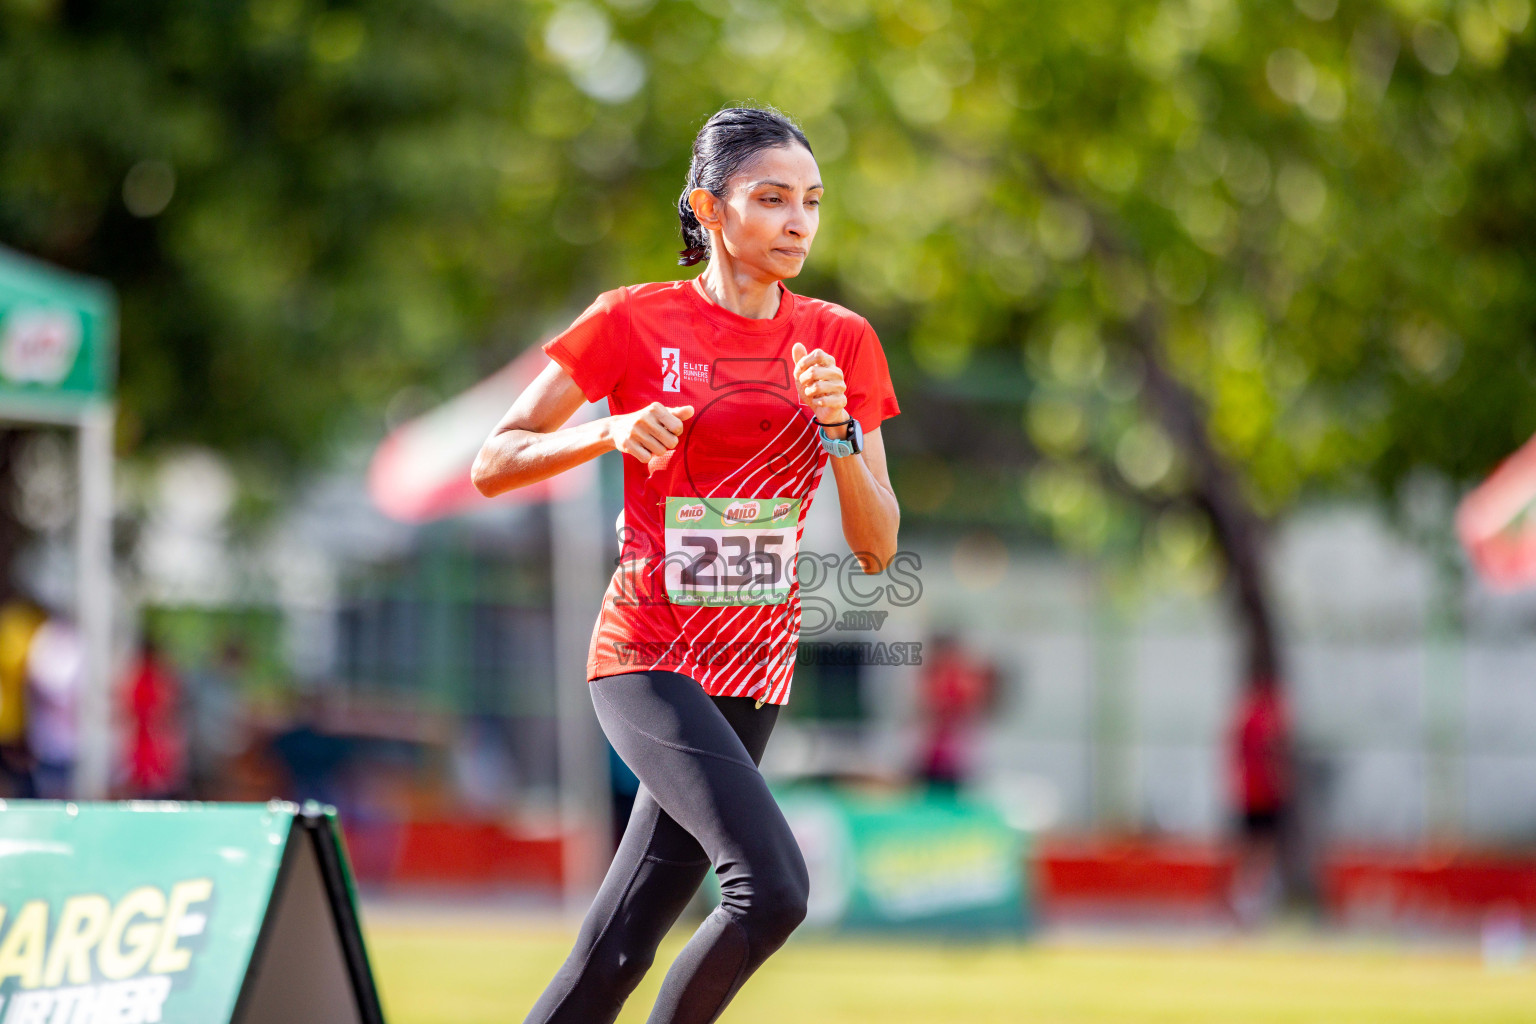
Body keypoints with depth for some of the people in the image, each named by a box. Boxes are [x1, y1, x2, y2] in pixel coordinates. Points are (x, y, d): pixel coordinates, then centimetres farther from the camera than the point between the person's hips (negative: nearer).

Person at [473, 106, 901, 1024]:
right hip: (647, 659, -5)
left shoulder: (843, 343, 7)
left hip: (755, 669, 5)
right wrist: (609, 432, -18)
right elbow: (493, 466, -2)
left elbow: (877, 549, 4)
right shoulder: (636, 322, -5)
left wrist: (839, 428, -12)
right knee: (773, 888, -24)